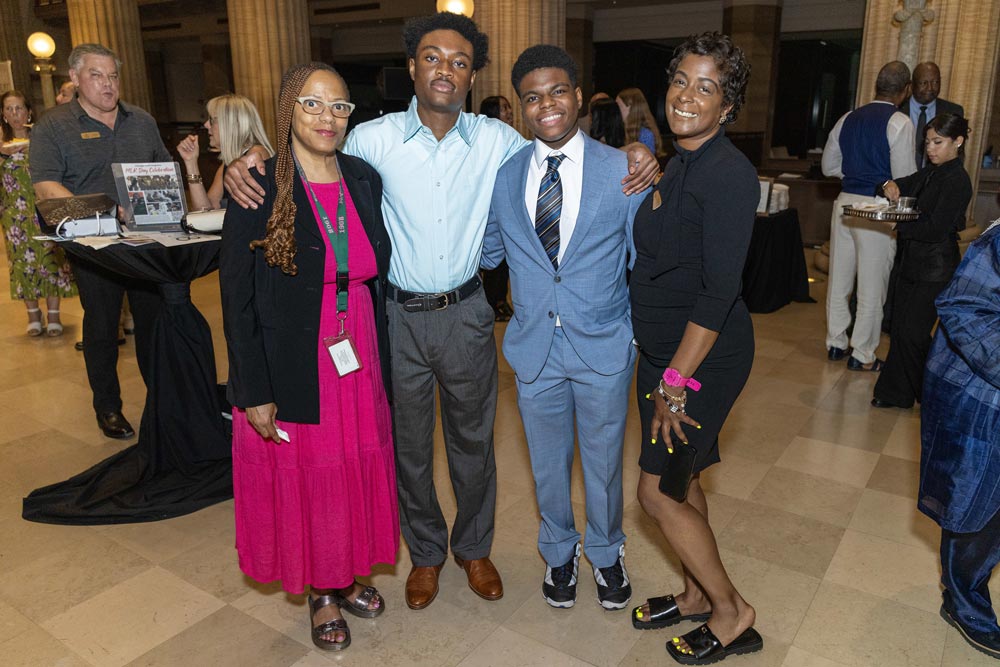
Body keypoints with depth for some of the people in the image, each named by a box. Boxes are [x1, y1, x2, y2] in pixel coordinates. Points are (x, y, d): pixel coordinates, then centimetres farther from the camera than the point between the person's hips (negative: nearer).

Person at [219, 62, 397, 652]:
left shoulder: (364, 179, 1)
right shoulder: (259, 187, -12)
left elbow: (377, 275, 8)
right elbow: (238, 294, -11)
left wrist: (380, 358, 8)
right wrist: (255, 390, -13)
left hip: (359, 363, 4)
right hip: (293, 370, -4)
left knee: (355, 474, 17)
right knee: (302, 479, 12)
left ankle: (350, 575, 41)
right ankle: (321, 594, 35)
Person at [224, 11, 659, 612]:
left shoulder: (496, 140, -3)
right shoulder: (375, 139, -6)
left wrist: (632, 159, -11)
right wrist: (246, 164, -16)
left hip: (466, 314, 1)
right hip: (398, 315, 0)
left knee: (473, 439, 15)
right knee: (409, 444, 14)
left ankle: (474, 548, 41)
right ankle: (426, 552, 40)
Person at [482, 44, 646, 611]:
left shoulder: (623, 171, -8)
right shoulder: (504, 176, -1)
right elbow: (489, 252, 10)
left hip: (604, 346, -1)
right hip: (534, 346, 2)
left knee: (604, 460, 17)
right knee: (548, 463, 18)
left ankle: (607, 554, 44)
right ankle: (560, 553, 45)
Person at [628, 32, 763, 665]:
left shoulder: (727, 173, -19)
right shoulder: (680, 166, 9)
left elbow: (719, 290, -24)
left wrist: (676, 380, -21)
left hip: (705, 354, -9)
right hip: (666, 349, 9)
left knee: (658, 490, 0)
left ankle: (733, 612, 21)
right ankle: (697, 594, 38)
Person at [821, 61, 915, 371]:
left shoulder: (848, 119, 9)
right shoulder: (900, 123, -9)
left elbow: (829, 166, 16)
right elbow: (904, 177, -12)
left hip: (846, 202, 6)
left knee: (839, 277, 14)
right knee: (872, 285, 4)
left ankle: (835, 343, 24)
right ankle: (862, 355, 12)